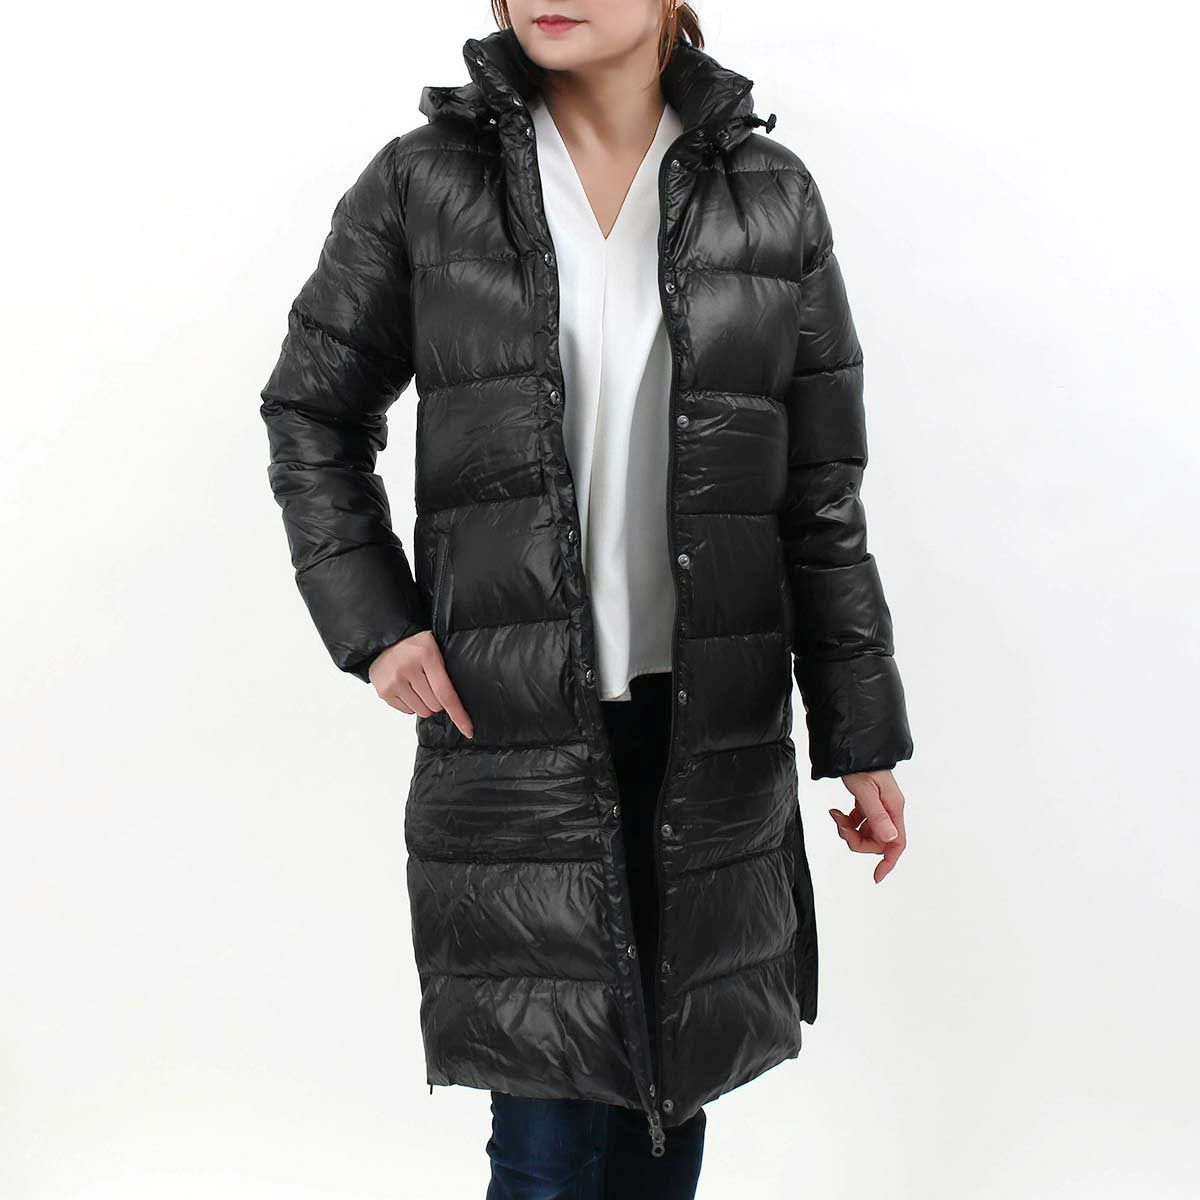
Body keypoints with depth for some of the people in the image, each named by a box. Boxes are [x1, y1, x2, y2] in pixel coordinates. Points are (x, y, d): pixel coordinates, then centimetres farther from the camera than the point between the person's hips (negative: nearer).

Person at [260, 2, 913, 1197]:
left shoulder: (769, 196, 1)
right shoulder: (425, 182, -1)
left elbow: (821, 495, 4)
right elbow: (310, 412, 9)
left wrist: (863, 739, 4)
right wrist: (370, 619, -3)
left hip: (709, 725, 2)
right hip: (513, 724, -1)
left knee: (670, 1091, 14)